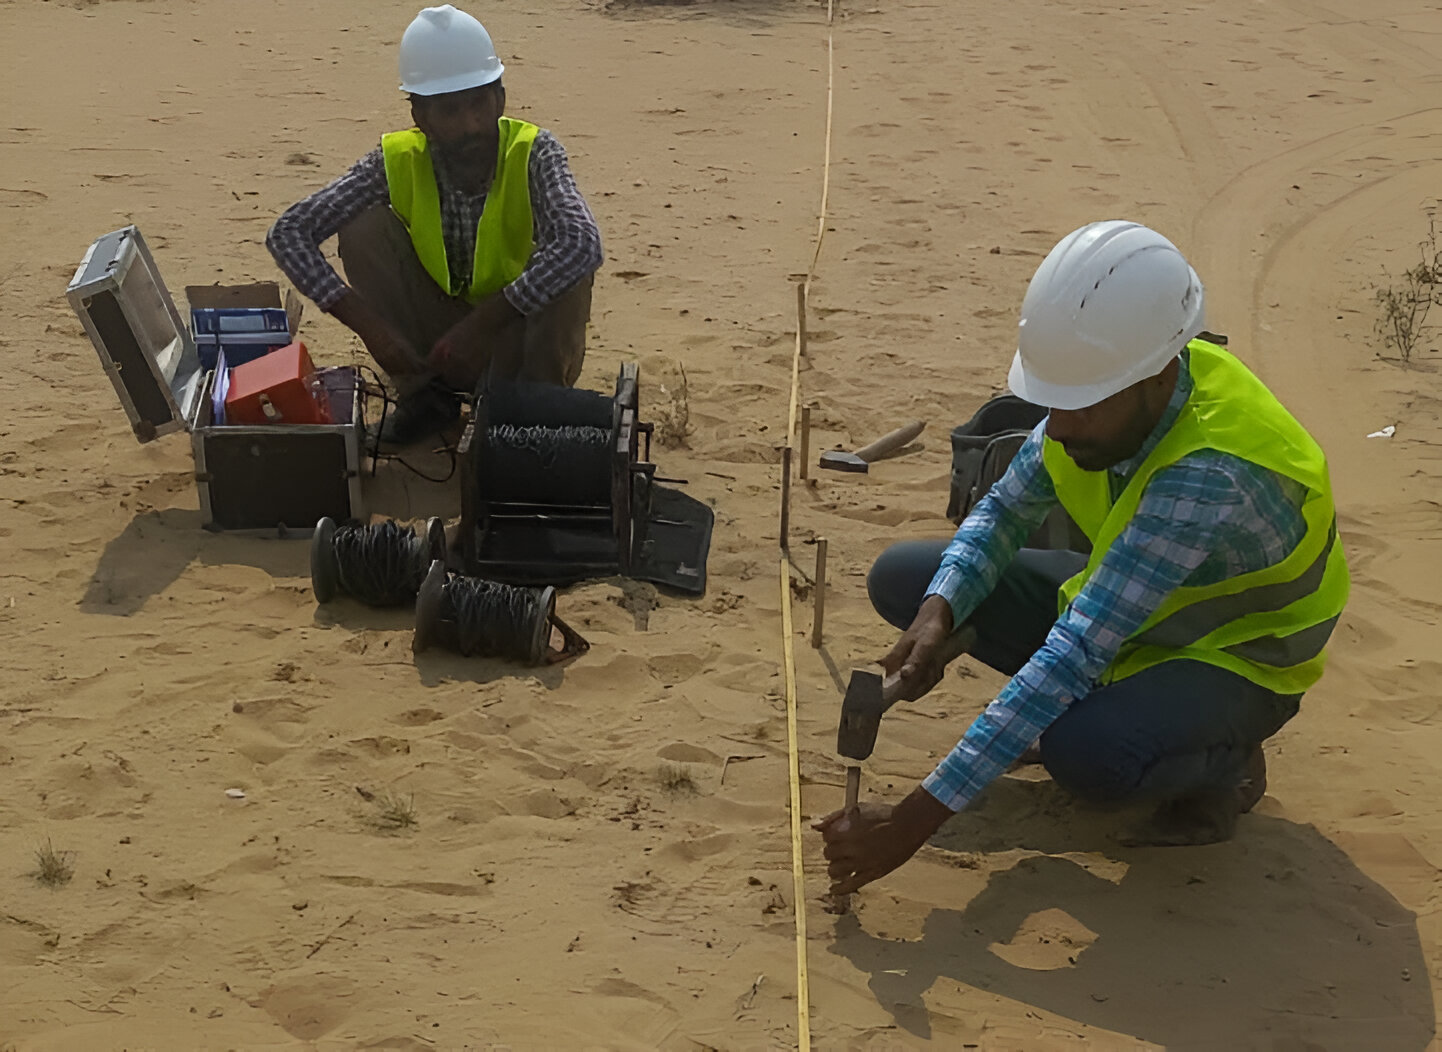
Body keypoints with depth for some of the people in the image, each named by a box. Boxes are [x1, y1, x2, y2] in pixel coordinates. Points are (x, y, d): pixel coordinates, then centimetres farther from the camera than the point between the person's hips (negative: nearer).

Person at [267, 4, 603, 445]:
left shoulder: (532, 154, -23)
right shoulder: (397, 161, -16)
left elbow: (584, 244, -41)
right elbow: (288, 232, -21)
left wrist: (483, 324, -43)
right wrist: (369, 325, -32)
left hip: (517, 339, -2)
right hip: (436, 345, 2)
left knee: (564, 263, -32)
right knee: (363, 228, -18)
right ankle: (426, 393, -1)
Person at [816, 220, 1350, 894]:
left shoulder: (1210, 477, -40)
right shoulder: (1101, 392, -18)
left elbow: (1079, 653, -42)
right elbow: (1005, 509, -4)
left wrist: (916, 819, -42)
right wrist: (939, 614, -27)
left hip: (1232, 656, -7)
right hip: (1116, 603, 7)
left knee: (1084, 752, -39)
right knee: (901, 578, -6)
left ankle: (1226, 759, -5)